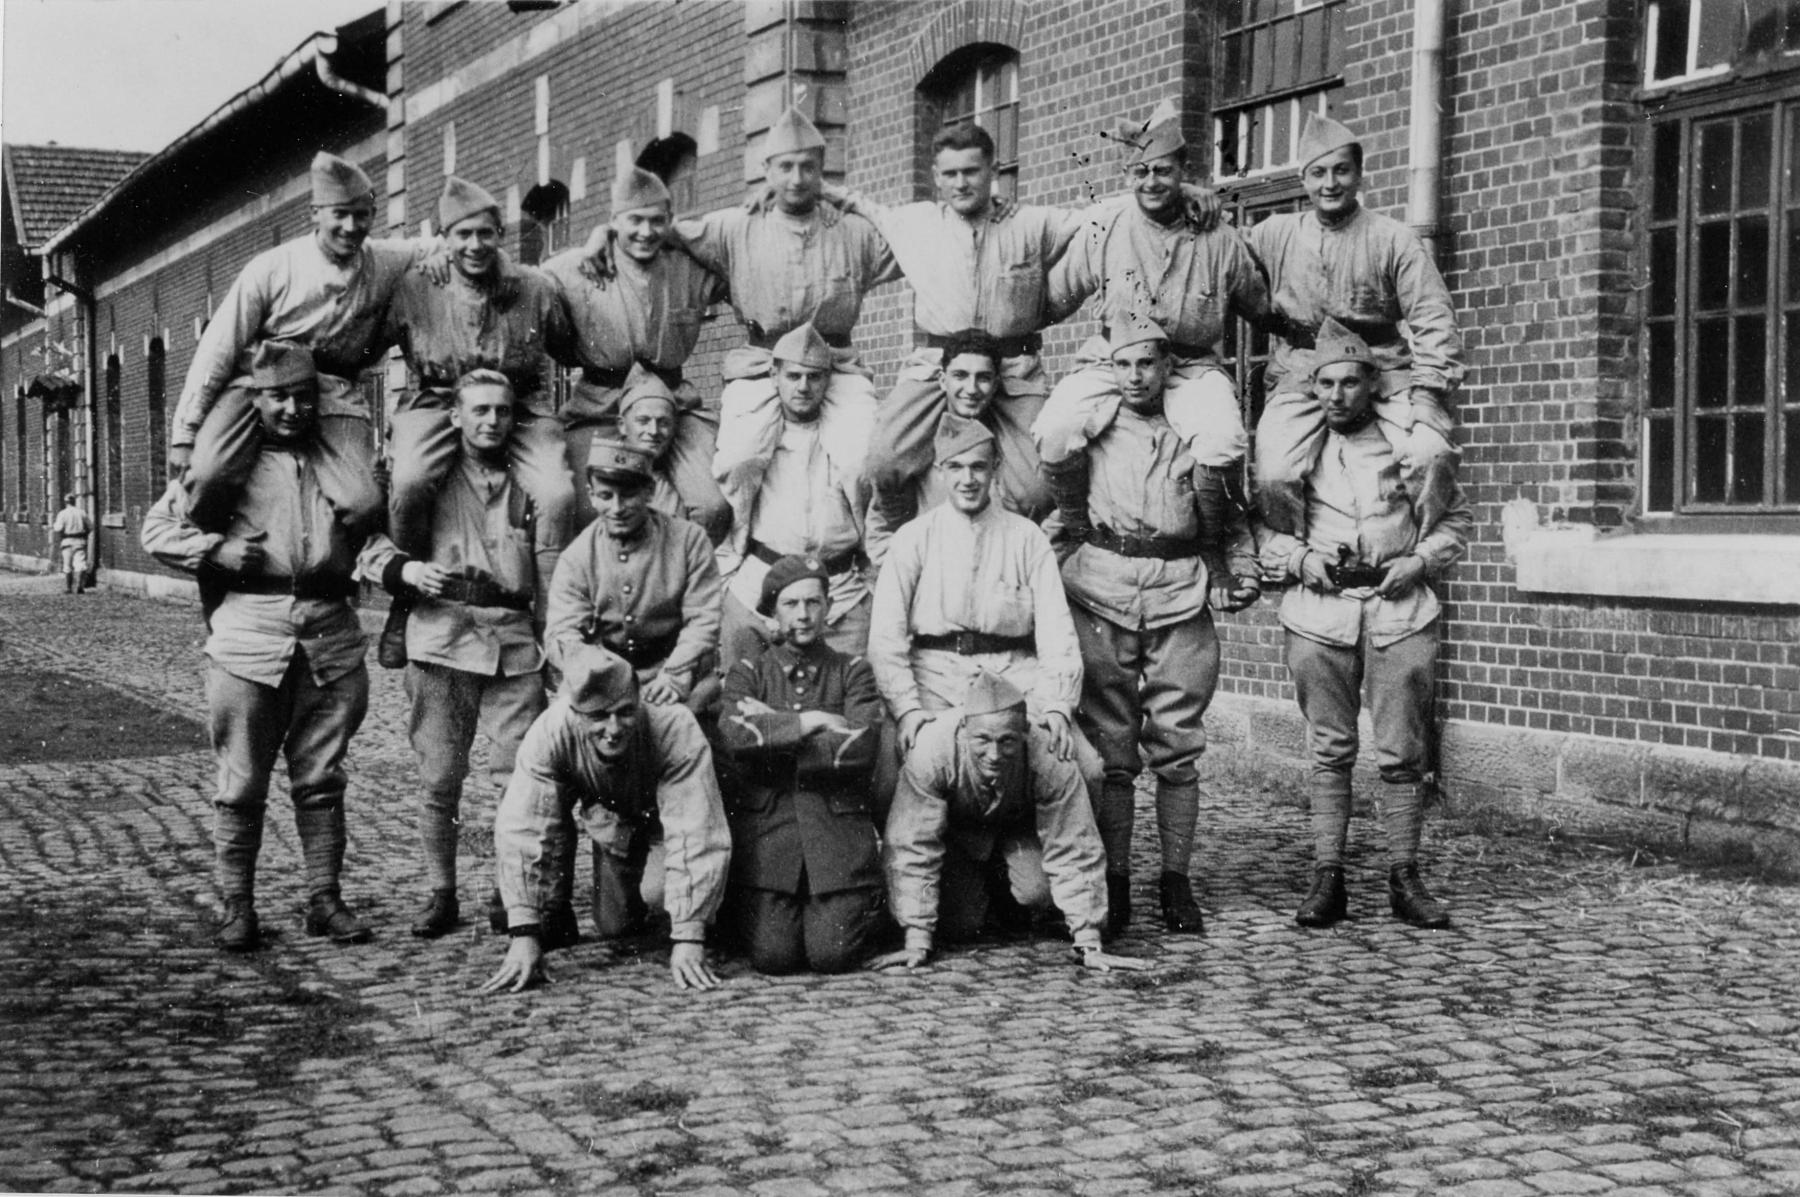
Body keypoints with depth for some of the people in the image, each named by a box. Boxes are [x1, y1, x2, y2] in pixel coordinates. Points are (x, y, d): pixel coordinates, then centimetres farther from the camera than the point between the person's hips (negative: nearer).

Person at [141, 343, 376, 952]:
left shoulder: (347, 454, 13)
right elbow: (157, 528, 9)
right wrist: (216, 550, -6)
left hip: (330, 635, 2)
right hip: (248, 637, -2)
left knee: (320, 779, 7)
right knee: (241, 784, 1)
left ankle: (324, 898, 15)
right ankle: (237, 906, 10)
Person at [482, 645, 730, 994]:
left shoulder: (676, 730, -41)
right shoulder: (551, 732, -36)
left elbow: (696, 836, -42)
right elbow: (521, 831, -35)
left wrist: (687, 939, -45)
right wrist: (524, 936, -40)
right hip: (614, 822, 3)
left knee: (658, 889, -28)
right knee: (614, 926, -2)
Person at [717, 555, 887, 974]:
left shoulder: (853, 672, 9)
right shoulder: (748, 672, 10)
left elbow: (860, 747, -10)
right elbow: (734, 736, -12)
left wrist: (773, 729, -7)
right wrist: (812, 722, -11)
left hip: (838, 830, 0)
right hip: (765, 829, 0)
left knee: (832, 954, -13)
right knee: (772, 955, -14)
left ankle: (867, 908, 21)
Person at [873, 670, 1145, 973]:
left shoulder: (1051, 762, -37)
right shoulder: (931, 752, -39)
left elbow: (1073, 851, -31)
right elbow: (913, 846, -32)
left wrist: (1089, 946, -32)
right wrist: (917, 943, -34)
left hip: (1019, 827, 1)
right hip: (957, 831, -1)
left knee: (1038, 890, -25)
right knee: (957, 925, -15)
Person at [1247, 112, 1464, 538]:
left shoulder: (1394, 240, 3)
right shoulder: (1274, 236, 10)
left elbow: (1433, 318, -2)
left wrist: (1428, 394, -12)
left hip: (1384, 371, -1)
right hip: (1300, 375, 1)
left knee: (1431, 456, -28)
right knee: (1273, 478, -24)